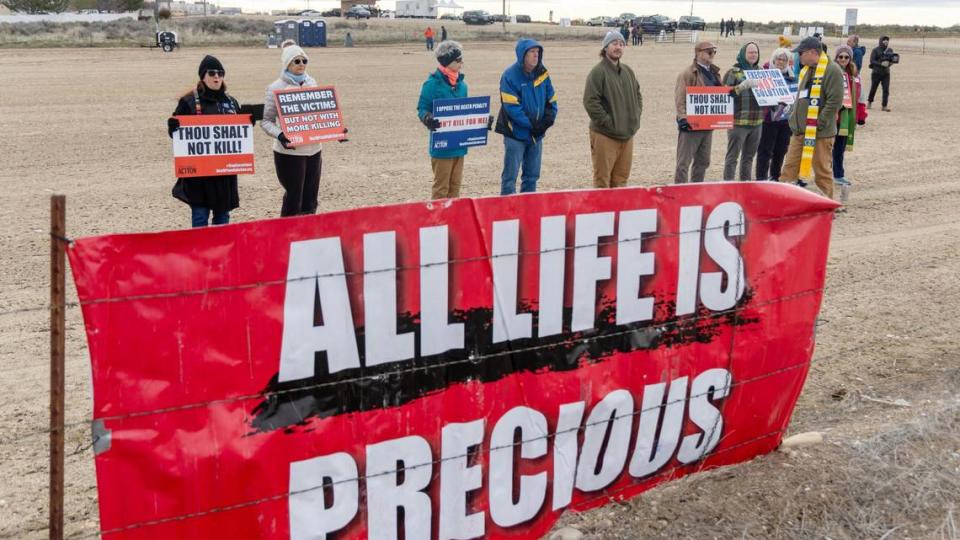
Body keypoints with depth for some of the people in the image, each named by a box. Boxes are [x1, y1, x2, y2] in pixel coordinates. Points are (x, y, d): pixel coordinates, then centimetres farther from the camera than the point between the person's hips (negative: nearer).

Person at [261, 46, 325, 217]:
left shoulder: (311, 83, 9)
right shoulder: (276, 88, -6)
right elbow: (266, 121, -7)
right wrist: (279, 135, -25)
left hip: (313, 149, 5)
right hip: (289, 151, -5)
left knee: (310, 200, 9)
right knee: (293, 201, -1)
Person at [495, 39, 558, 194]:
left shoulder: (542, 74, 4)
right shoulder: (510, 76, -14)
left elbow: (551, 100, 9)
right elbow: (512, 107, -18)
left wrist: (547, 121, -7)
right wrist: (531, 124, -18)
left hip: (537, 134, 6)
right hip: (516, 134, -6)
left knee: (532, 175, 13)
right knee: (510, 176, -2)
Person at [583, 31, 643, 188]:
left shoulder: (627, 71, 14)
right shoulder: (598, 72, -10)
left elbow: (638, 95, 26)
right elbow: (590, 102, -17)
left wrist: (636, 117, 12)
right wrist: (608, 122, -17)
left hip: (627, 134, 7)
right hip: (605, 135, -7)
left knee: (621, 178, 13)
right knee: (602, 180, -4)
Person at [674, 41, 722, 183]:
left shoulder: (714, 73, 15)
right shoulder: (688, 73, -10)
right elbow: (680, 99, -15)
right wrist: (683, 118, -25)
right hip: (691, 125, -8)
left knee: (703, 161, 15)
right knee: (684, 162, -4)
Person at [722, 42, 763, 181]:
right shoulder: (733, 72, -4)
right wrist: (743, 86, -24)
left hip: (757, 121, 6)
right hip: (738, 121, -6)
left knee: (749, 156, 14)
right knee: (732, 156, -4)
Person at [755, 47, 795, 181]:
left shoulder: (791, 74, 13)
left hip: (786, 116, 6)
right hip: (770, 116, -6)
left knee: (781, 150, 10)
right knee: (765, 150, -4)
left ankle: (775, 177, 20)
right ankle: (761, 179, -3)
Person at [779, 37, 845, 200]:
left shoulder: (832, 71, -12)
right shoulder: (806, 70, 16)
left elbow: (834, 102, -18)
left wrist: (819, 123, -19)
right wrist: (794, 118, 13)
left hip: (820, 132, -8)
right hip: (799, 130, 8)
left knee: (822, 171, 2)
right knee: (789, 168, 9)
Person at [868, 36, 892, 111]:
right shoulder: (875, 50, -4)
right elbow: (872, 61, -11)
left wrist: (889, 62, -10)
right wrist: (881, 64, -23)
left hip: (886, 73, 3)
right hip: (876, 73, -3)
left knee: (886, 89, -6)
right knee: (873, 88, 8)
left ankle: (885, 105, -4)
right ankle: (869, 102, 30)